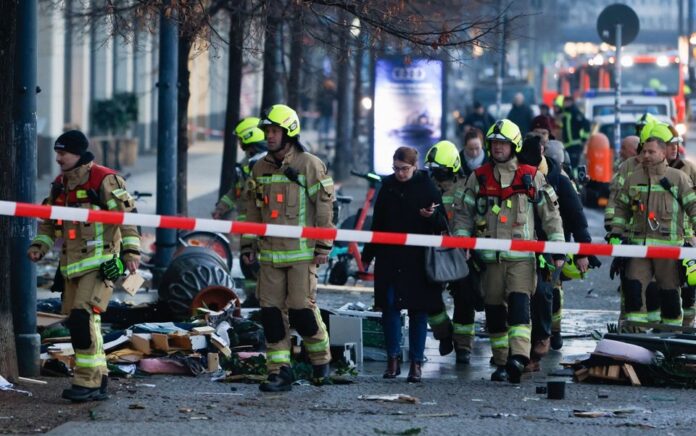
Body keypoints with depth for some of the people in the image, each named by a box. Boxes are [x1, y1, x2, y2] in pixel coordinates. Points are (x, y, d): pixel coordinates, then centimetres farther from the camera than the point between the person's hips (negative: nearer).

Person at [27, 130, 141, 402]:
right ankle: (98, 382, 16)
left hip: (100, 263, -8)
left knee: (83, 317, -19)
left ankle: (88, 382, -16)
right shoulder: (60, 185, 15)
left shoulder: (104, 181, -9)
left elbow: (127, 214, -12)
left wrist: (131, 249, -18)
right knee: (79, 324, 8)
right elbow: (49, 221, 22)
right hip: (72, 265, 8)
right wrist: (40, 245, 6)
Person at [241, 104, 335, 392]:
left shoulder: (310, 165, -5)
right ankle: (279, 372, 5)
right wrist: (248, 245, 15)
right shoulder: (260, 168, 12)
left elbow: (324, 207, -5)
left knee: (301, 309, -8)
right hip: (269, 253, 6)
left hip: (301, 252, -5)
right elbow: (252, 210, 19)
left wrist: (323, 246, -7)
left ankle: (321, 359, 16)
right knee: (271, 312, 1)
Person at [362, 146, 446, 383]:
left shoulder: (428, 188, -1)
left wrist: (432, 216, -22)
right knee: (389, 307, -1)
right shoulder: (388, 186, 8)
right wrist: (368, 255, 18)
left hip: (419, 259, -3)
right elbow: (377, 223, 17)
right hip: (389, 259, 3)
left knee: (418, 310, 0)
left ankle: (416, 363, 4)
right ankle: (392, 359, 8)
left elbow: (442, 224, 0)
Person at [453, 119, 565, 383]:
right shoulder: (478, 178, 10)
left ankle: (518, 358, -30)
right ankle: (502, 363, 11)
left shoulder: (531, 178, 6)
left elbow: (550, 213, 8)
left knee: (518, 303, -19)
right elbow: (464, 214, 13)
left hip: (521, 256, -3)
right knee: (494, 311, 4)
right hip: (490, 257, 3)